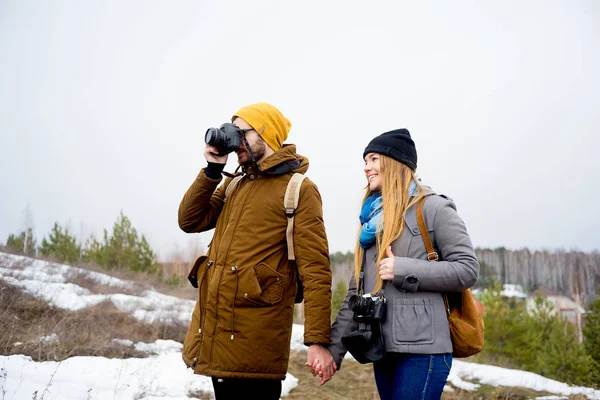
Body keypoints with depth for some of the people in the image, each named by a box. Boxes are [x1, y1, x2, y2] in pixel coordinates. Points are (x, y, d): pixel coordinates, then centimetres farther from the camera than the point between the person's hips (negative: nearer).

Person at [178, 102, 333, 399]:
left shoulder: (299, 189, -6)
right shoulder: (233, 185, 17)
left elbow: (315, 269, -12)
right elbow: (190, 221, 12)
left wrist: (318, 339, -17)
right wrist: (212, 171, 3)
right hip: (214, 330, 7)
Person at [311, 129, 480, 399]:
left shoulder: (433, 208, -2)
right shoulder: (373, 217, 17)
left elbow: (467, 269, -9)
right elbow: (356, 292, 15)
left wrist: (404, 270, -16)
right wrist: (334, 349, 8)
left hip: (421, 349, -7)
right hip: (383, 350, 7)